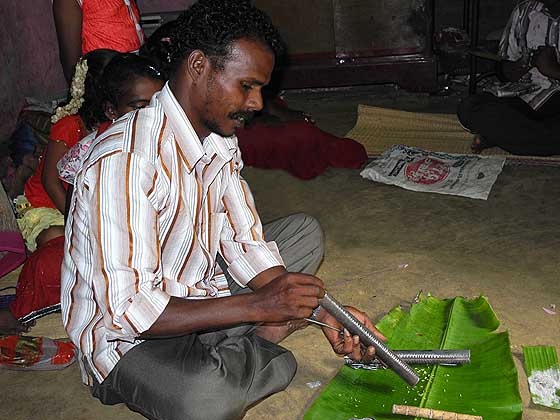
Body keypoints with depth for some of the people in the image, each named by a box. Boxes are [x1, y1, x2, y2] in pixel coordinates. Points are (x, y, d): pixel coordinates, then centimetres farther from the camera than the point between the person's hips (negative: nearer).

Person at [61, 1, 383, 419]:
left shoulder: (220, 142, 0)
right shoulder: (125, 159, -29)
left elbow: (246, 245, 1)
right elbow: (126, 309, -31)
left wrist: (322, 311, -12)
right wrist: (257, 306, -31)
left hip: (198, 294, 8)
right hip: (127, 338, -8)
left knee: (304, 232, 11)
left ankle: (243, 345, -6)